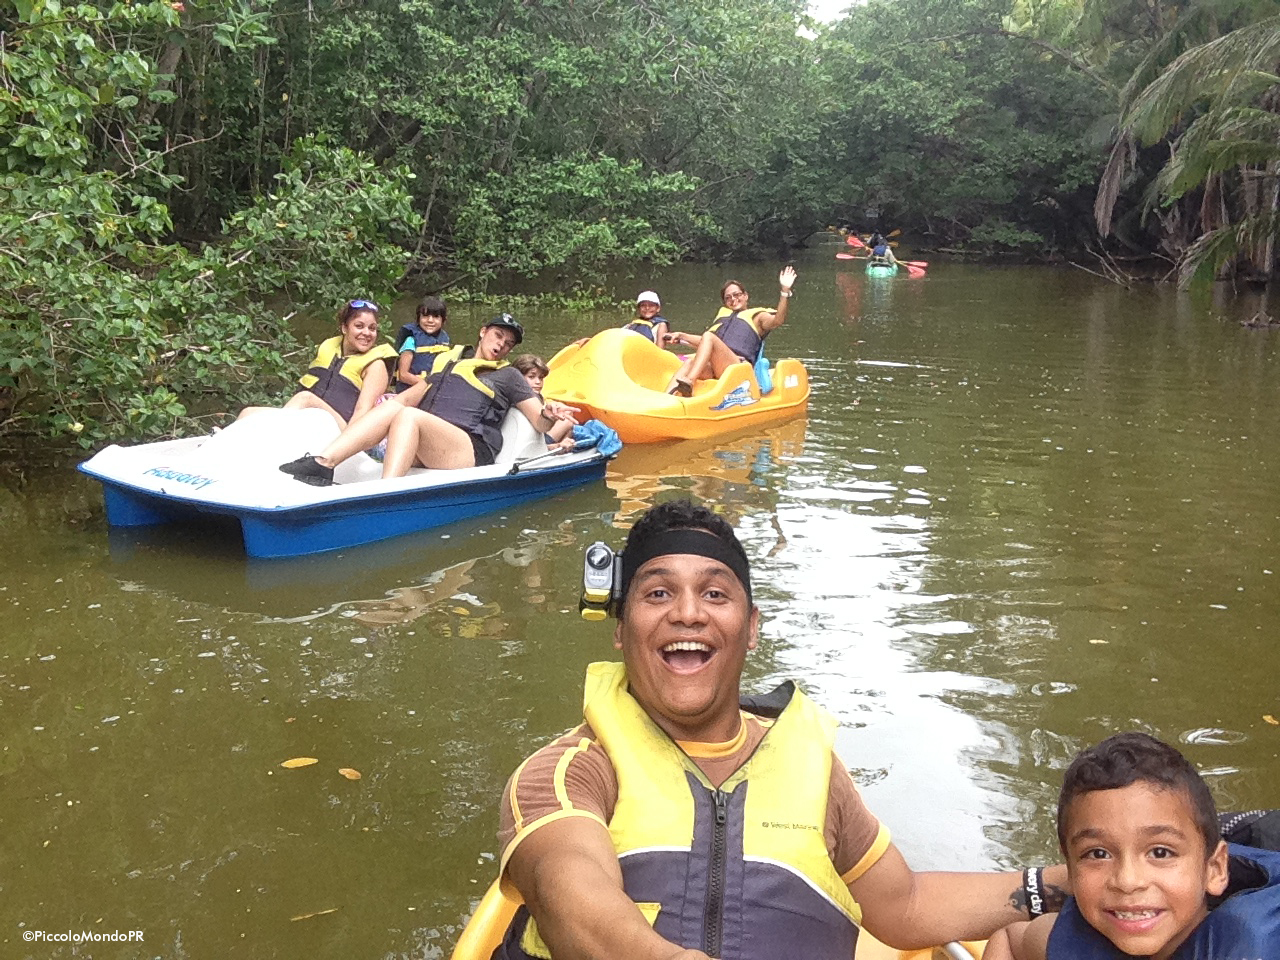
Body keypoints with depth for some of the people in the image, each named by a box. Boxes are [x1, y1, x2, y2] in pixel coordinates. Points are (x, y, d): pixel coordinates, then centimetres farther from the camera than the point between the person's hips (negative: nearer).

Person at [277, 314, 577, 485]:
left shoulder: (508, 376, 16)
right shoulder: (449, 358, 28)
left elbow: (539, 423, 7)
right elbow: (417, 393, 33)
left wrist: (548, 414, -16)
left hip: (471, 452, -5)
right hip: (423, 448, 5)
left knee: (408, 415, -30)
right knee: (392, 406, -22)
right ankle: (322, 463, -37)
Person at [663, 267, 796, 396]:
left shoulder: (756, 315, 19)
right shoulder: (723, 314, 37)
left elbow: (778, 320, -2)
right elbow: (706, 343, 37)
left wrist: (785, 290, -14)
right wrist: (682, 336, 25)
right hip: (713, 369, 5)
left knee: (708, 337, -25)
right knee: (690, 361, -26)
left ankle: (688, 382, -44)